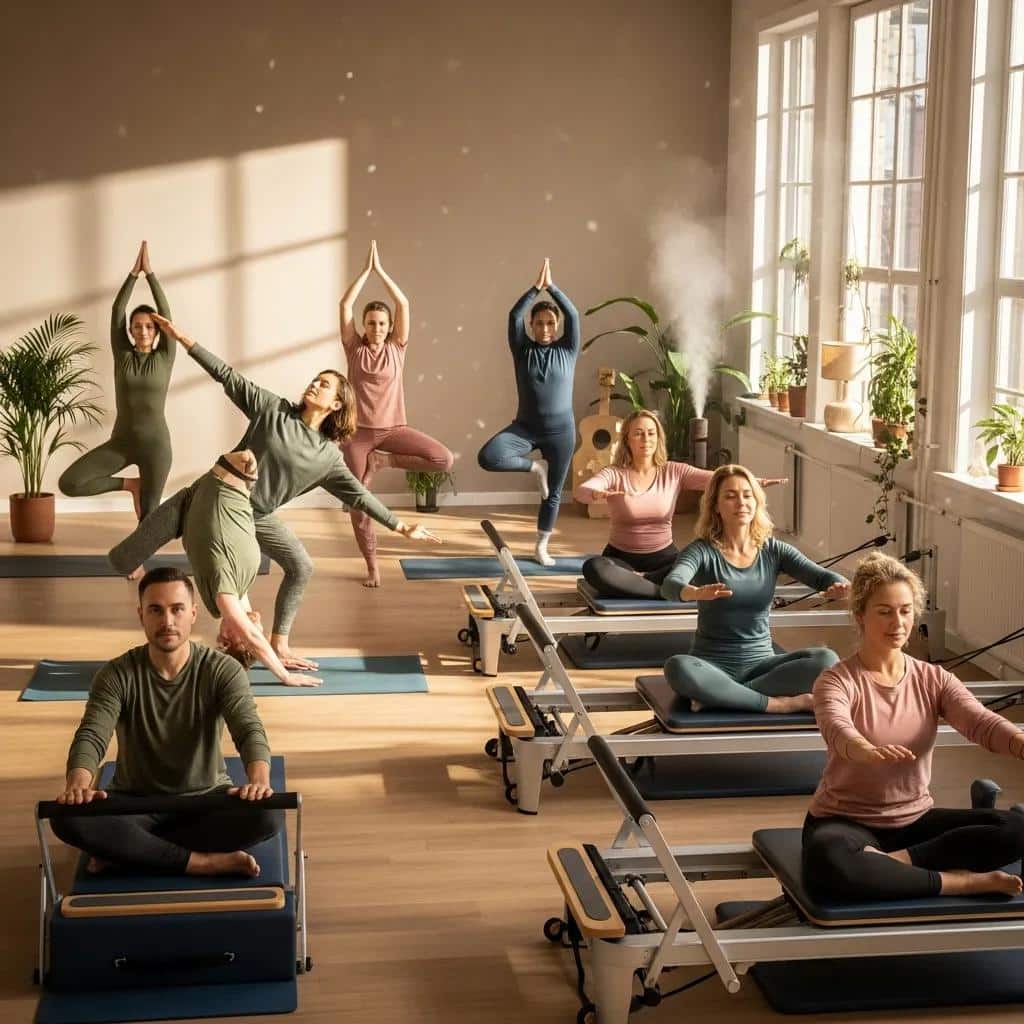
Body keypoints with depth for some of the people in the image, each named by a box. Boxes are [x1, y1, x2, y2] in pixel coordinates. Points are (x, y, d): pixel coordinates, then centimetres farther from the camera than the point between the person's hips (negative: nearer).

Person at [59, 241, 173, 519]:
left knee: (148, 514, -1)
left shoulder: (164, 357, 1)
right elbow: (116, 311, -4)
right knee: (68, 483, -12)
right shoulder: (122, 355, 4)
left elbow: (166, 311, -7)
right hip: (121, 442, 2)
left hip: (155, 443, -2)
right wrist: (134, 272, -8)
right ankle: (129, 484, 7)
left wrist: (149, 272, -9)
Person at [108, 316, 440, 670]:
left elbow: (358, 495, 0)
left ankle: (278, 644, 10)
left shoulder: (328, 456, -3)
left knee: (301, 568, -5)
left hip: (257, 516, 3)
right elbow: (229, 377, -9)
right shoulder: (274, 409, -9)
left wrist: (401, 527, -5)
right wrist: (183, 339, -13)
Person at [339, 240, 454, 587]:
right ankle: (372, 567, 15)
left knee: (444, 459, -18)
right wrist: (366, 268, -7)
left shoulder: (396, 348, 3)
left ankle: (381, 461, -2)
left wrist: (380, 270, -6)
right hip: (358, 431, -1)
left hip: (393, 428, 1)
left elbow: (404, 304, -6)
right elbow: (345, 305, -7)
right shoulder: (355, 348, 2)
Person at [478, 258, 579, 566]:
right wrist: (536, 287, -19)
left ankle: (541, 547, 25)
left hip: (561, 430, 0)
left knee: (553, 493, 7)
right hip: (525, 426, 0)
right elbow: (514, 316, -12)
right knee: (488, 457, -25)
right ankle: (535, 467, 0)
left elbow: (573, 315, -12)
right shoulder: (522, 350, 1)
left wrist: (551, 287, -17)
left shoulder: (567, 351, 1)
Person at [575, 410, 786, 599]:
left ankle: (634, 582, -18)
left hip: (664, 557, 2)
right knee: (594, 569, -35)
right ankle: (666, 590, -28)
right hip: (622, 557, -1)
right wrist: (597, 494, -51)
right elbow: (580, 491, -26)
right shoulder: (614, 474, -6)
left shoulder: (674, 472, 0)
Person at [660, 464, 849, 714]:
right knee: (678, 668, -36)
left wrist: (839, 586, -33)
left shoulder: (774, 550, 5)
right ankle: (779, 703, -26)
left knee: (826, 660, -23)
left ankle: (721, 696, -21)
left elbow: (820, 575, -8)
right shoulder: (702, 551, -5)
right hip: (713, 665, -3)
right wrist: (696, 593, -49)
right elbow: (670, 586, -24)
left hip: (761, 663, 3)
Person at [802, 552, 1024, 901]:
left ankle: (887, 863, -19)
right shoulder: (837, 681, -10)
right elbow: (837, 729, -33)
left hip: (914, 819, 4)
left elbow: (981, 721, -17)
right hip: (846, 820, -4)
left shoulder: (933, 679, 2)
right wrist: (867, 751, -58)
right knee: (829, 863, -40)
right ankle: (964, 881, -24)